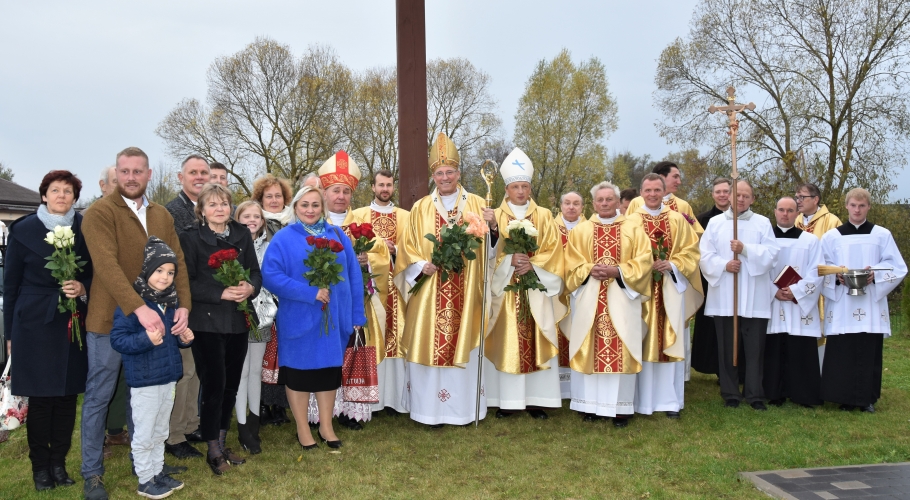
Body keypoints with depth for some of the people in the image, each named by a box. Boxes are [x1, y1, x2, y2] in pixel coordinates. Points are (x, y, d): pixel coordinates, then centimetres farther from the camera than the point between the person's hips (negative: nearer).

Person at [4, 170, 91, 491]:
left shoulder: (85, 229, 4)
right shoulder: (23, 229, 0)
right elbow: (11, 283, 3)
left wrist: (84, 288, -12)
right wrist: (10, 334, 2)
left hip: (73, 323, 2)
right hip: (34, 323, -2)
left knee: (68, 396, 7)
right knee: (40, 398, 4)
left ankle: (59, 462, 20)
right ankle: (40, 465, 19)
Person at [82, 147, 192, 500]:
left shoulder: (162, 216, 10)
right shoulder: (100, 212, -10)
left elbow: (177, 261, 5)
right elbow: (106, 265, -23)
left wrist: (183, 305, -10)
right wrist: (138, 307, -34)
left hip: (152, 320, 5)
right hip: (110, 319, -5)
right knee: (99, 396, 6)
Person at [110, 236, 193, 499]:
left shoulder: (170, 302, 6)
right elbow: (117, 340, -20)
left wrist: (183, 338, 0)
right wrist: (145, 339, -34)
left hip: (168, 377, 7)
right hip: (144, 380, -7)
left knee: (160, 432, 20)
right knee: (144, 435, 5)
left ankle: (158, 472, 33)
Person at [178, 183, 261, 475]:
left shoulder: (242, 234, 8)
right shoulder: (191, 238, -4)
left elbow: (256, 271, 8)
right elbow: (188, 282, -10)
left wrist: (251, 287, -13)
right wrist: (221, 294, -21)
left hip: (239, 320, 4)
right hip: (207, 322, -4)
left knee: (231, 384, 11)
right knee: (214, 385, -2)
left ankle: (222, 444, 27)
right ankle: (213, 451, 13)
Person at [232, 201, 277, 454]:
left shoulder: (267, 248, 8)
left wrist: (269, 307, 4)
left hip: (261, 315, 4)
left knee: (256, 369, 12)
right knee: (241, 371, -2)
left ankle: (254, 420, 24)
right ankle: (243, 427, 6)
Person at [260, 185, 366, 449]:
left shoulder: (337, 235, 5)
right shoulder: (283, 239, -5)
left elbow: (353, 275, 4)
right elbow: (271, 276, -15)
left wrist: (357, 314, 0)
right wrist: (310, 293, -22)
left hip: (334, 317, 3)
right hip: (299, 318, -3)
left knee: (329, 370, 13)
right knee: (299, 372, 9)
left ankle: (326, 426, 30)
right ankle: (303, 429, 25)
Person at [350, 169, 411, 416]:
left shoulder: (405, 216, 14)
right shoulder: (359, 215, 10)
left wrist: (394, 250, -11)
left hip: (395, 283, 1)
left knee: (396, 334, -1)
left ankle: (394, 396, 4)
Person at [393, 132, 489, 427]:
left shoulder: (477, 205, 7)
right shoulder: (420, 209, 7)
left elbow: (488, 247, 0)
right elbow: (408, 250, 6)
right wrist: (424, 267, -13)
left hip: (466, 294, 0)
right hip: (430, 294, 0)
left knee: (465, 347, 4)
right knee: (431, 346, 0)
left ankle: (464, 407, 17)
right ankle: (432, 409, 11)